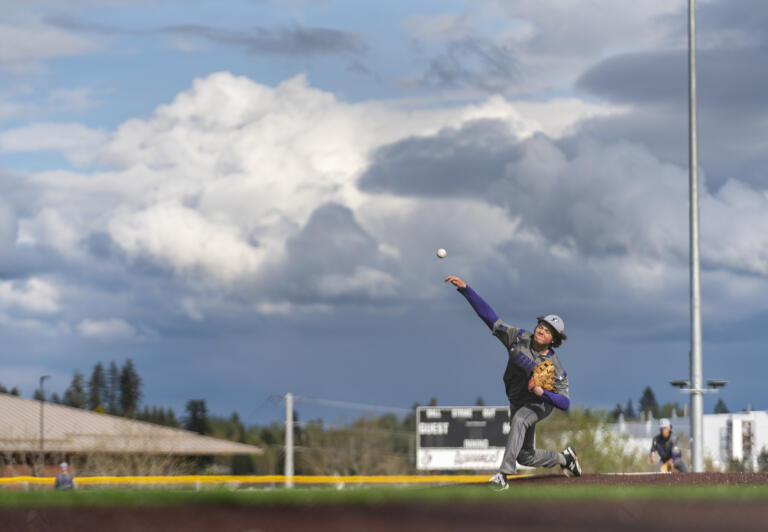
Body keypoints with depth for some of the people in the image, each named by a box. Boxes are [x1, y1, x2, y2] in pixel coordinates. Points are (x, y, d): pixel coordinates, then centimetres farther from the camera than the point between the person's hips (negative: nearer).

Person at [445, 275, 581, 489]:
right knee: (525, 457, 11)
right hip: (518, 404, 5)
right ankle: (564, 458, 41)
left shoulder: (555, 368, -24)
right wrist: (464, 288, -27)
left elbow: (565, 403, -24)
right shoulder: (519, 338, -16)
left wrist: (543, 393, -41)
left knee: (519, 419, -38)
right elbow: (488, 315, -19)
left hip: (541, 404, -5)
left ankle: (504, 473, -46)